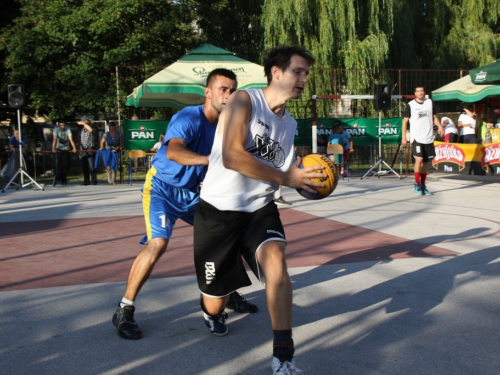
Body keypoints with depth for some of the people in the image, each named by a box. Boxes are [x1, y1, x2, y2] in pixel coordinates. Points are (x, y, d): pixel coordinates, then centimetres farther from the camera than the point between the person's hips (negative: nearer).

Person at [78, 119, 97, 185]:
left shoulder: (90, 131, -4)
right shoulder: (81, 131, 14)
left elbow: (91, 129, -31)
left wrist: (84, 123, -23)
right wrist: (80, 150, 19)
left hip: (90, 150, -6)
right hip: (83, 151, 6)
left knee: (92, 166, -8)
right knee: (84, 167, 7)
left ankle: (94, 181, -4)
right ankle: (86, 182, 15)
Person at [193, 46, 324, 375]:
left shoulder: (290, 124, 8)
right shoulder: (244, 101, -14)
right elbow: (232, 156, -26)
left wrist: (305, 178, -1)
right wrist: (286, 178, -25)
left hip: (259, 209, 4)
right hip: (219, 209, -4)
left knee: (275, 259, -28)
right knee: (215, 302, 8)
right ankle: (213, 311, 48)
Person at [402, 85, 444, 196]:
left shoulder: (430, 103, 9)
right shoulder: (410, 105, -2)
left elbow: (434, 117, 16)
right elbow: (405, 121, 2)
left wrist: (439, 126, -3)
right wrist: (404, 137, -4)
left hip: (428, 138, 4)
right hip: (416, 137, -4)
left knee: (426, 162, 7)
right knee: (419, 159, -17)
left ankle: (423, 185, 19)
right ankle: (416, 184, -2)